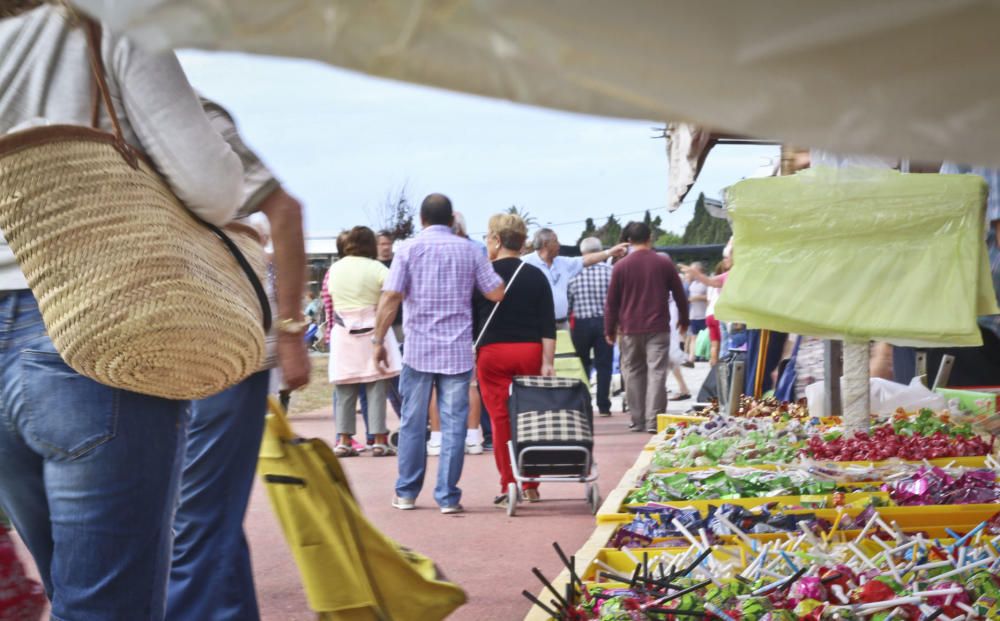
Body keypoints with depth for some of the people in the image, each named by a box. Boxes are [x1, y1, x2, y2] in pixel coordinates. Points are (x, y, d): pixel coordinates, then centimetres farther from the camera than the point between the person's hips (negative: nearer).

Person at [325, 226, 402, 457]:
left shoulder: (334, 269, 5)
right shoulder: (376, 269, -8)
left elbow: (330, 301, 13)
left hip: (343, 334, 3)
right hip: (372, 332, -3)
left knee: (344, 390, 6)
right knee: (376, 388, 1)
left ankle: (344, 441, 5)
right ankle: (379, 441, 1)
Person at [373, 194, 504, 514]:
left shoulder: (409, 249, -1)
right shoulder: (469, 250, 4)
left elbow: (391, 298, -9)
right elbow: (496, 293, 4)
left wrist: (379, 340, -3)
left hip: (418, 350, 0)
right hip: (458, 351, 1)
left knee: (413, 424, 9)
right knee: (453, 425, 3)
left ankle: (406, 493, 15)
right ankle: (448, 496, 2)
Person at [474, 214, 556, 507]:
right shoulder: (536, 276, 4)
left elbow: (471, 320, -1)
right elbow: (548, 325, -1)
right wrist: (547, 363, -1)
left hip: (492, 353, -2)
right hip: (530, 352, 2)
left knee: (500, 419, 2)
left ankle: (508, 488, -1)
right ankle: (531, 486, 15)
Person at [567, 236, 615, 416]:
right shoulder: (609, 271, -7)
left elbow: (567, 301, 0)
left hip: (581, 323, 0)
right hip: (604, 322, 0)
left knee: (581, 366, 12)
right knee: (604, 365, 7)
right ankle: (603, 406, 5)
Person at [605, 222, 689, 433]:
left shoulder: (621, 267, 0)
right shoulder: (664, 264, 1)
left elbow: (611, 302, 2)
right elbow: (680, 295, 9)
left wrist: (610, 330, 10)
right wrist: (683, 321, 22)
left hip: (630, 330, 1)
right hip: (658, 328, -1)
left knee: (634, 374, 10)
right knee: (656, 373, -4)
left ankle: (638, 421, 11)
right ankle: (653, 421, -13)